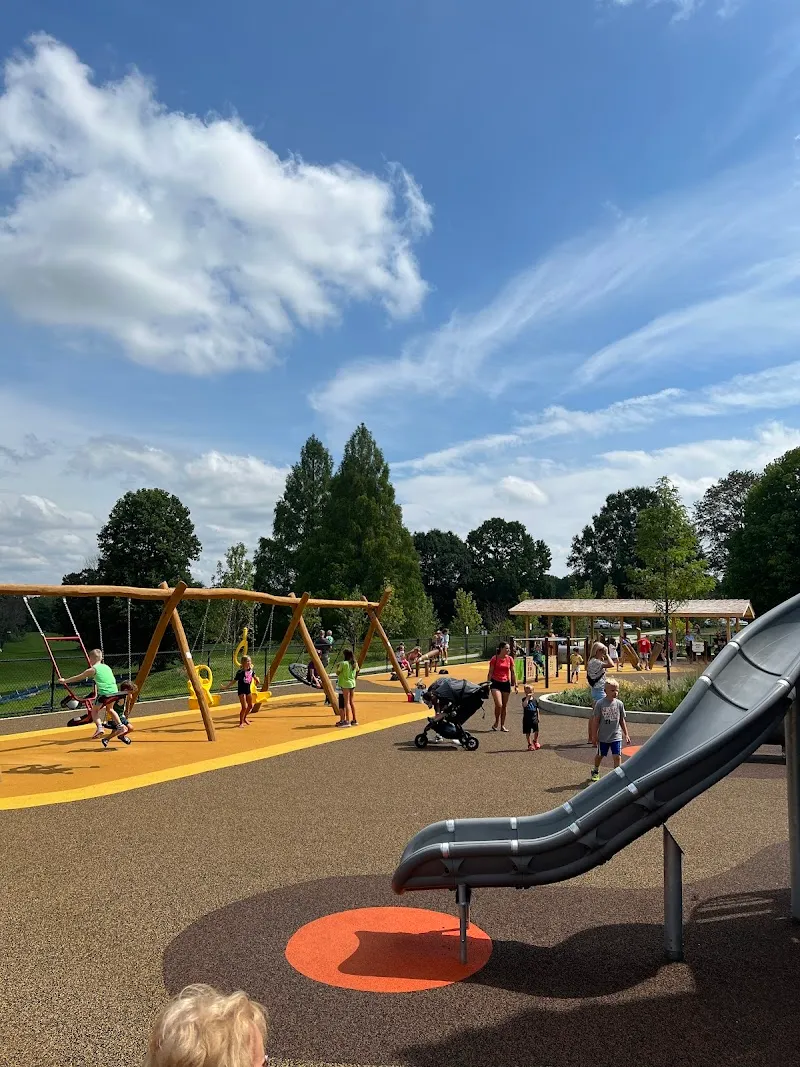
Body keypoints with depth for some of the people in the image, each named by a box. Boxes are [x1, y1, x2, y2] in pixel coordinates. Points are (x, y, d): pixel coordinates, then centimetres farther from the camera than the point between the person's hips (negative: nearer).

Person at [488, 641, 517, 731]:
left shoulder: (509, 659, 4)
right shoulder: (494, 658, -6)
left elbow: (512, 673, 10)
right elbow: (490, 672, -3)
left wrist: (515, 685, 7)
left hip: (506, 683, 4)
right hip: (496, 683, -4)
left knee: (505, 706, 8)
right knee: (499, 705, -15)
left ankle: (502, 725, 20)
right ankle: (496, 722, 8)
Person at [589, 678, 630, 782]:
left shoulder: (619, 704, -2)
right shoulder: (600, 704, -10)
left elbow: (622, 720, 7)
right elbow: (596, 720, -5)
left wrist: (626, 734, 8)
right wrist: (594, 735, -5)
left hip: (616, 736, 1)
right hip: (603, 736, -1)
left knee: (617, 756, -8)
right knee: (600, 755, 15)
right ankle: (595, 771, 40)